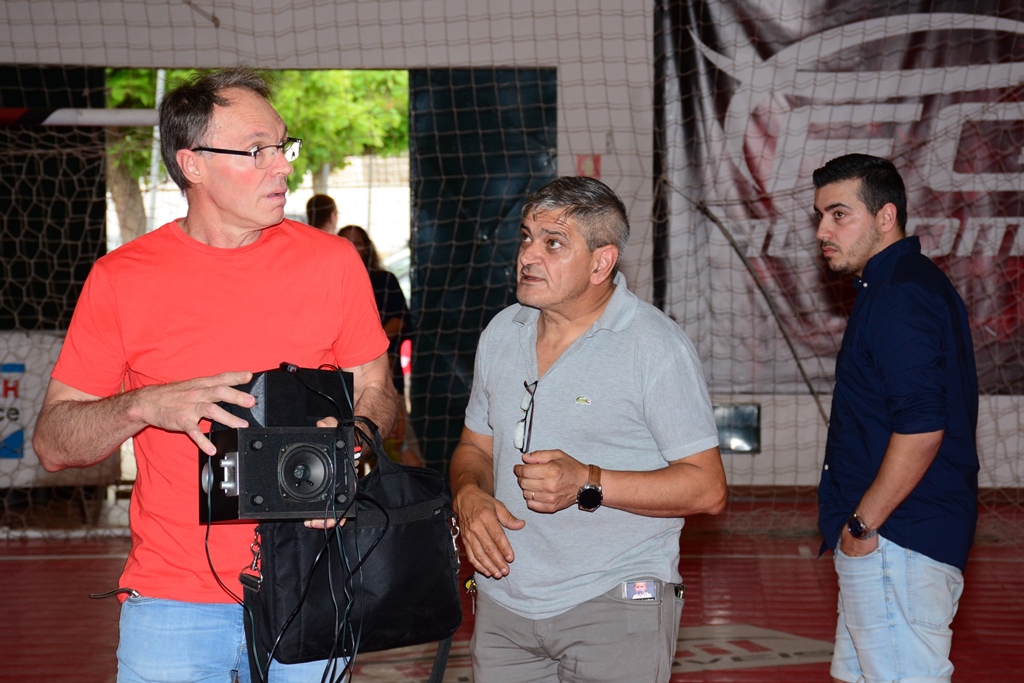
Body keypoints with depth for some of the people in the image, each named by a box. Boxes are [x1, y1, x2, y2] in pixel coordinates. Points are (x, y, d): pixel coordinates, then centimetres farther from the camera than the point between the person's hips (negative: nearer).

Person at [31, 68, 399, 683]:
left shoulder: (332, 262, 1)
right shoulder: (121, 279, -3)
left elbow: (377, 391, 10)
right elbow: (54, 442, 0)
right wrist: (146, 407, -19)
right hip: (172, 602, -1)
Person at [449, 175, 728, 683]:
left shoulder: (656, 346, -10)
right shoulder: (501, 333, 9)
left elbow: (707, 488, -12)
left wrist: (587, 484, -22)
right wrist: (469, 494, -4)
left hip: (615, 608, -5)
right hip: (504, 600, 5)